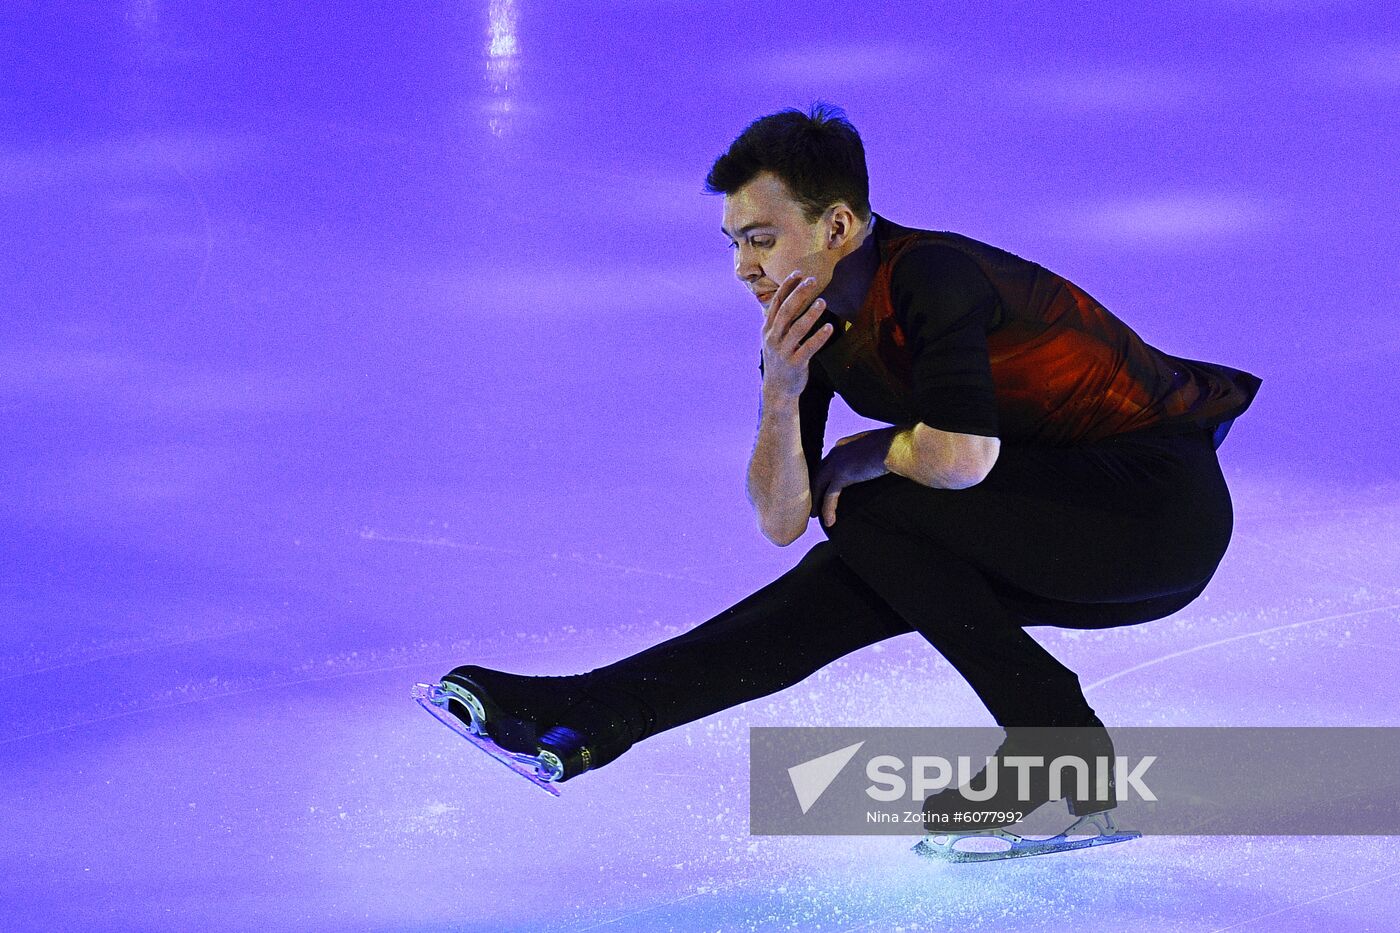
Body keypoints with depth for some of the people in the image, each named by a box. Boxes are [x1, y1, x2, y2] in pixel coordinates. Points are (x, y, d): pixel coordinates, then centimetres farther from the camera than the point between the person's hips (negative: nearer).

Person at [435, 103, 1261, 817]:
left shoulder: (931, 278, -23)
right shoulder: (810, 324, 1)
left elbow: (961, 457, -35)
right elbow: (783, 521, 0)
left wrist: (861, 458, -13)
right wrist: (782, 395, -18)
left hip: (1162, 509, -8)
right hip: (1065, 534, 8)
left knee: (870, 508, -18)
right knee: (850, 585, -2)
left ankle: (1064, 756, -12)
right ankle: (590, 716, -1)